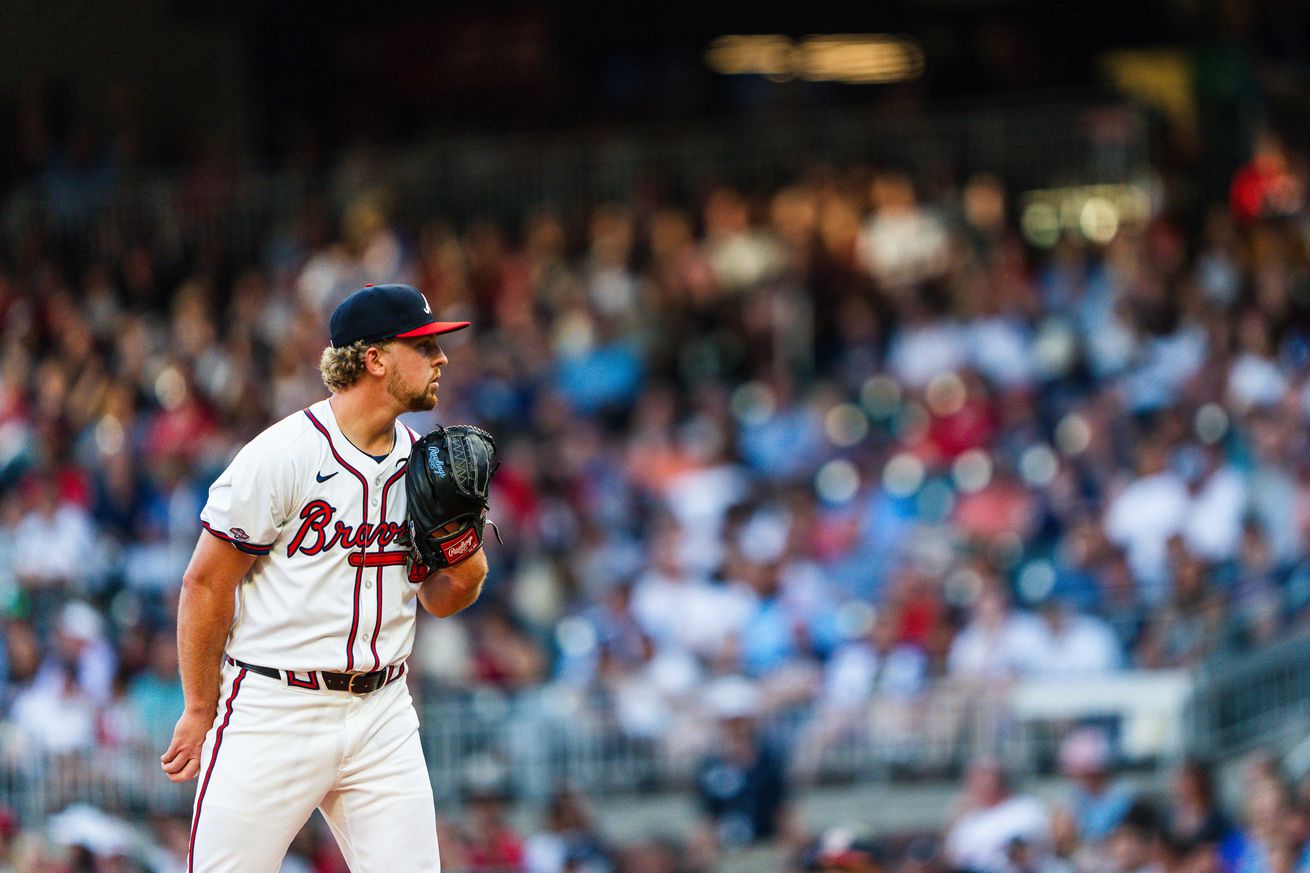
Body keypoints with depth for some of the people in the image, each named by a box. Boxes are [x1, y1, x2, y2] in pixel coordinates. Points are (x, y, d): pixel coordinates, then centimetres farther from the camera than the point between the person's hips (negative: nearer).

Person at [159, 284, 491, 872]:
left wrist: (466, 572, -6)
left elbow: (438, 602, 17)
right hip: (273, 711, -6)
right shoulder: (280, 455, -12)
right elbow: (206, 586, -8)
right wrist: (200, 712, -5)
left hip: (382, 713, 6)